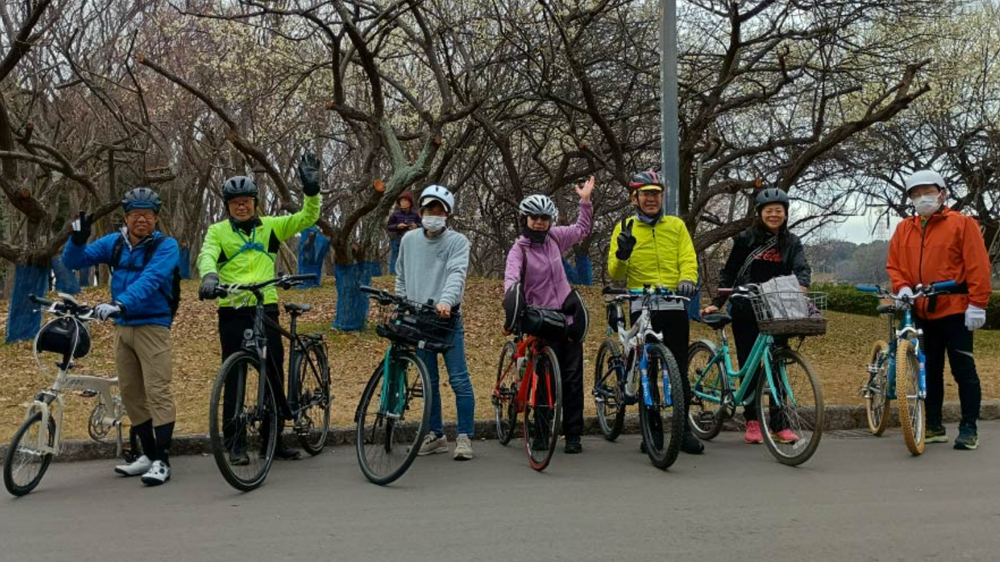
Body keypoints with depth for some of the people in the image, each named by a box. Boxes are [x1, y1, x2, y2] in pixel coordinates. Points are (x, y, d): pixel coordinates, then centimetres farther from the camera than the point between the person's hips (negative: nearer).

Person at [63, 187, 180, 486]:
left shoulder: (166, 246, -9)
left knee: (157, 391, -10)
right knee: (130, 393, 11)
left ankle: (162, 460, -7)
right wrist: (78, 239, -14)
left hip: (152, 325, -6)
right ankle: (149, 454, 22)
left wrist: (120, 303, -39)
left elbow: (150, 279, -24)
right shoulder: (114, 243, 8)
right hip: (122, 327, 6)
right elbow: (74, 261, 7)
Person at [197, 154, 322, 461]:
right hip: (232, 312, -2)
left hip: (266, 309, 2)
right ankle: (235, 444, 12)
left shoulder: (270, 226, 10)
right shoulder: (218, 231, 4)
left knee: (274, 374, 7)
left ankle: (275, 439, 19)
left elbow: (307, 218, 3)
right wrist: (209, 276, -35)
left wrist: (311, 190, -14)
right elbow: (206, 255, -13)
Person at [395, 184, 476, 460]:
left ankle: (465, 437, 0)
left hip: (448, 318, -4)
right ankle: (436, 435, 21)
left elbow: (457, 273, -20)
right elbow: (401, 276, 18)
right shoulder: (409, 240, 9)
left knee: (459, 379, -7)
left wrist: (446, 300, -37)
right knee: (429, 381, 11)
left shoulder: (457, 241, -4)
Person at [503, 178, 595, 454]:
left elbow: (581, 229, 26)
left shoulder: (554, 237, 8)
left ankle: (573, 434, 10)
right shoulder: (519, 249, -8)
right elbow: (511, 276, -27)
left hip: (569, 314, 4)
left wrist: (585, 200, 18)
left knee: (573, 376, 3)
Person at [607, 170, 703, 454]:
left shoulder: (676, 225, 12)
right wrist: (622, 254, -20)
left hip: (674, 304, 1)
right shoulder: (625, 228, 7)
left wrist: (687, 279, -19)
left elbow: (688, 259, 2)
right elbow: (615, 273, 1)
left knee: (679, 368, 2)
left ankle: (684, 429, 10)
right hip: (641, 305, -1)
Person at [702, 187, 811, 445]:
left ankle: (779, 423, 4)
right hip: (745, 310, -1)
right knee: (749, 365, 2)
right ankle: (752, 421, 12)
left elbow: (803, 268, -9)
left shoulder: (791, 242, 6)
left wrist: (801, 286, -31)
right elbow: (728, 274, 5)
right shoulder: (745, 239, 2)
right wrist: (716, 303, -3)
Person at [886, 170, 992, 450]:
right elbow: (894, 265, 11)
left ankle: (969, 429, 7)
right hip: (921, 311, 5)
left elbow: (977, 266, -7)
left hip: (955, 310, -5)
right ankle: (934, 426, 21)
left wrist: (977, 304, -12)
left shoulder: (962, 224, -2)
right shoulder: (904, 229, 10)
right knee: (929, 370, 11)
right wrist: (902, 287, -9)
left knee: (963, 370, -1)